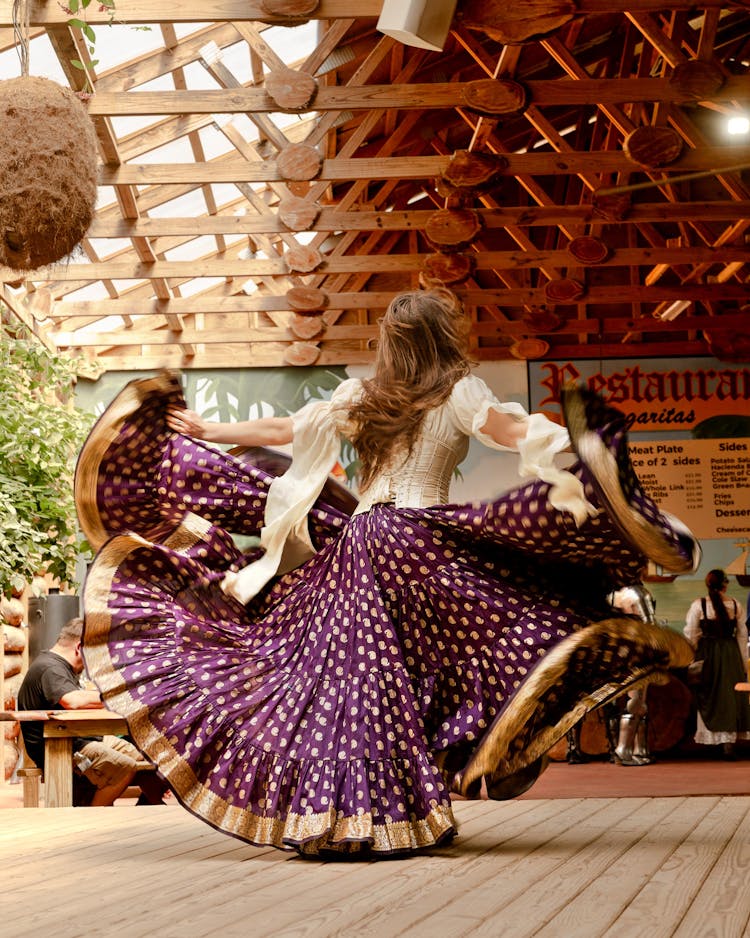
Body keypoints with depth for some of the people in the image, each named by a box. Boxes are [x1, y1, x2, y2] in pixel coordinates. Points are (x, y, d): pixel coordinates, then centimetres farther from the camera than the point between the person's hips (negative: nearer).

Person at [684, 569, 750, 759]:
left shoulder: (698, 605, -8)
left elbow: (690, 635, -6)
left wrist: (693, 659, 8)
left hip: (706, 654, -1)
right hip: (731, 655, 1)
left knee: (707, 698, 9)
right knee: (731, 697, 7)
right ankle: (729, 742, 2)